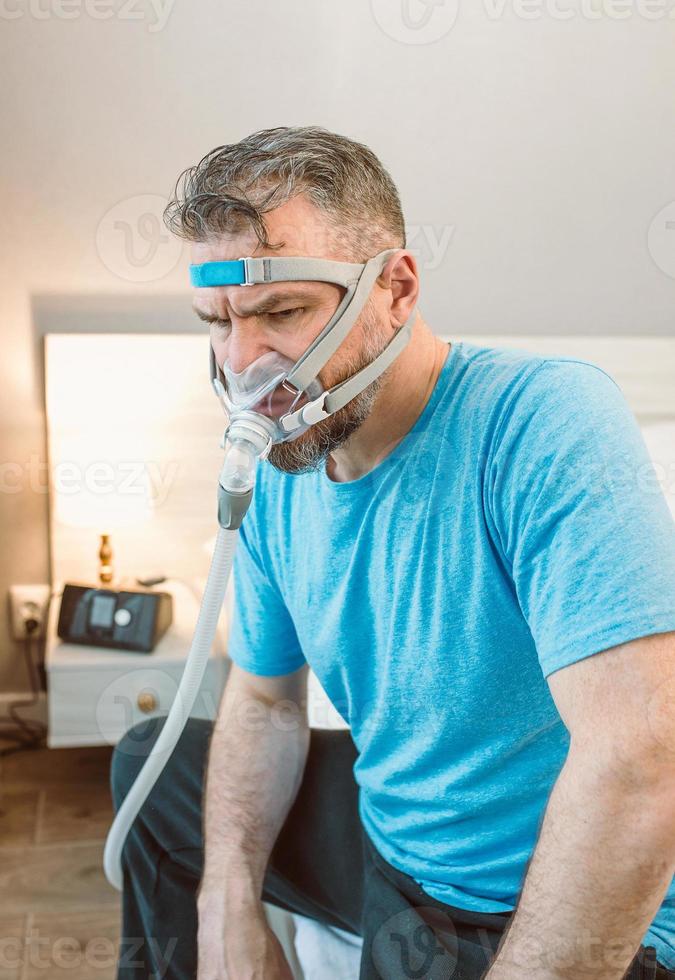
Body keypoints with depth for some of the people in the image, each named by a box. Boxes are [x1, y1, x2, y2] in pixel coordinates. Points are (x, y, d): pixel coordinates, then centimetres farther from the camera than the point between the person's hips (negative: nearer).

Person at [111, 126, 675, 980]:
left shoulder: (546, 420, -28)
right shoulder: (277, 476, -3)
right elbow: (266, 699, 6)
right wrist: (229, 909, -6)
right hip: (388, 833, 7)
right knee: (151, 766, 17)